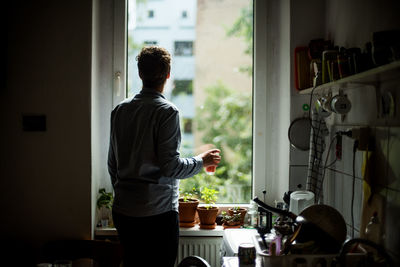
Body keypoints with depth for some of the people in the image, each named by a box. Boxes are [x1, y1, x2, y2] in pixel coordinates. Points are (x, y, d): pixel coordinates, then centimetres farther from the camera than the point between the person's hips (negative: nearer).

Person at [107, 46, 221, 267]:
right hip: (158, 211, -6)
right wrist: (202, 161, 0)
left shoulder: (120, 110, 7)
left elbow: (113, 164, 13)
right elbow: (170, 166, -17)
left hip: (123, 211, 6)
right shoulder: (167, 111, -12)